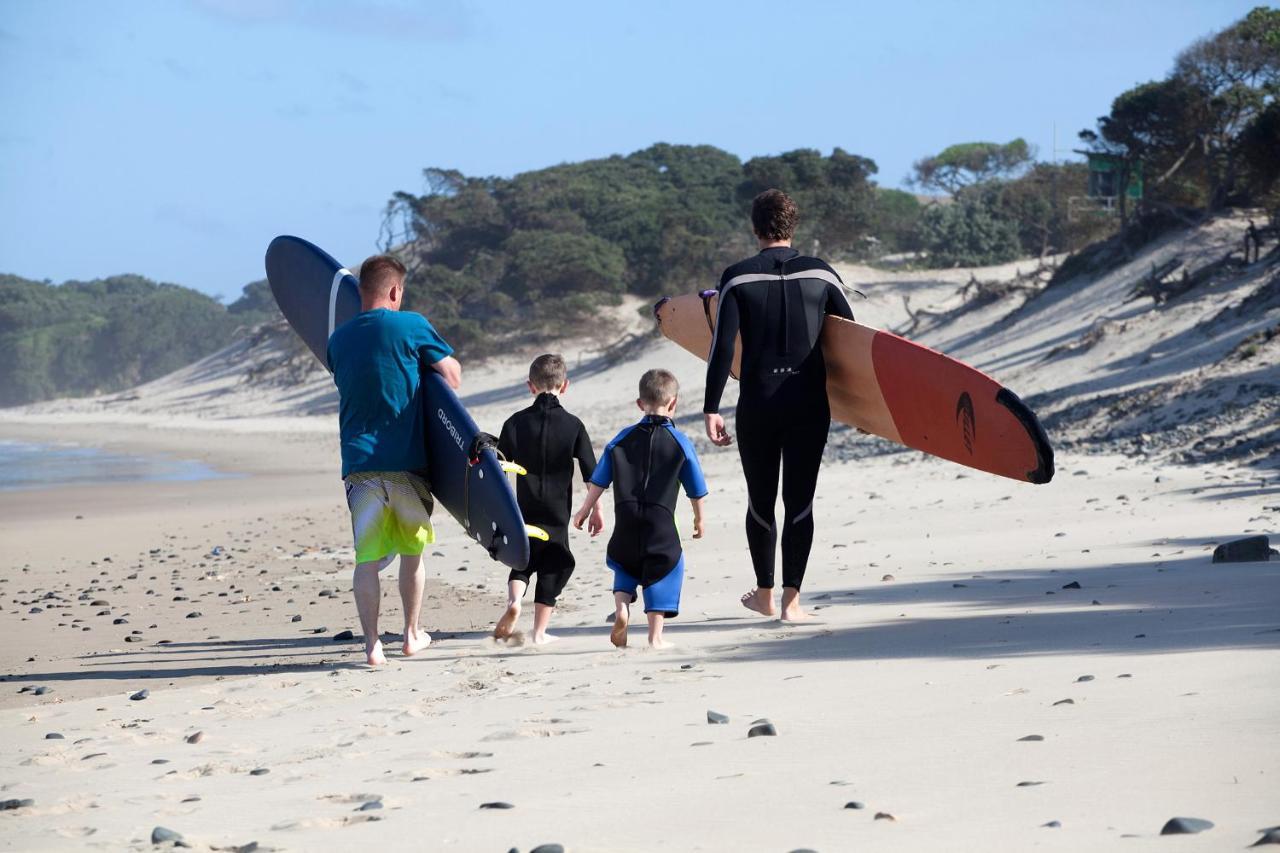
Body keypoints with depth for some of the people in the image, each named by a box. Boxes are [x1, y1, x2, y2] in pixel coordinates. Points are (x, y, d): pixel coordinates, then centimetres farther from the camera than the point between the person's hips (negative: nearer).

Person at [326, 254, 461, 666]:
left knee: (366, 558, 3)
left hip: (359, 461, 2)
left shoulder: (339, 338, 8)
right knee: (412, 549, 15)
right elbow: (453, 376, -2)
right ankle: (412, 634, 23)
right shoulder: (411, 326, -4)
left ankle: (372, 643, -2)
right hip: (407, 462, -2)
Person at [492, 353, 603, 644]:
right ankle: (540, 632, 10)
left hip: (525, 509, 1)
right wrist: (597, 510, 6)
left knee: (522, 562, 16)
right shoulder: (572, 425, -4)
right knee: (552, 569, 10)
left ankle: (514, 600, -13)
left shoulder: (515, 423, -1)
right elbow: (591, 471, -3)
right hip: (557, 512, -1)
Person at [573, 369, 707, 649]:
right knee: (662, 572, 7)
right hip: (661, 523, -3)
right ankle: (655, 636, 3)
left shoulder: (623, 439, 8)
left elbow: (598, 481, 10)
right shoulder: (681, 442, 2)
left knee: (625, 565, 23)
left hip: (626, 523, 3)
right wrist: (699, 520, 23)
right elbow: (697, 491, 7)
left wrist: (585, 510, 22)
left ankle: (621, 607, -1)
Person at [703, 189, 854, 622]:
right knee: (800, 501, 5)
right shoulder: (821, 274, 2)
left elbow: (722, 347, -9)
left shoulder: (737, 278, -3)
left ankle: (765, 594, 24)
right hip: (810, 403, 1)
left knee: (760, 501, 13)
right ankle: (792, 598, 2)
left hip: (757, 404, -1)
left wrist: (711, 409, -6)